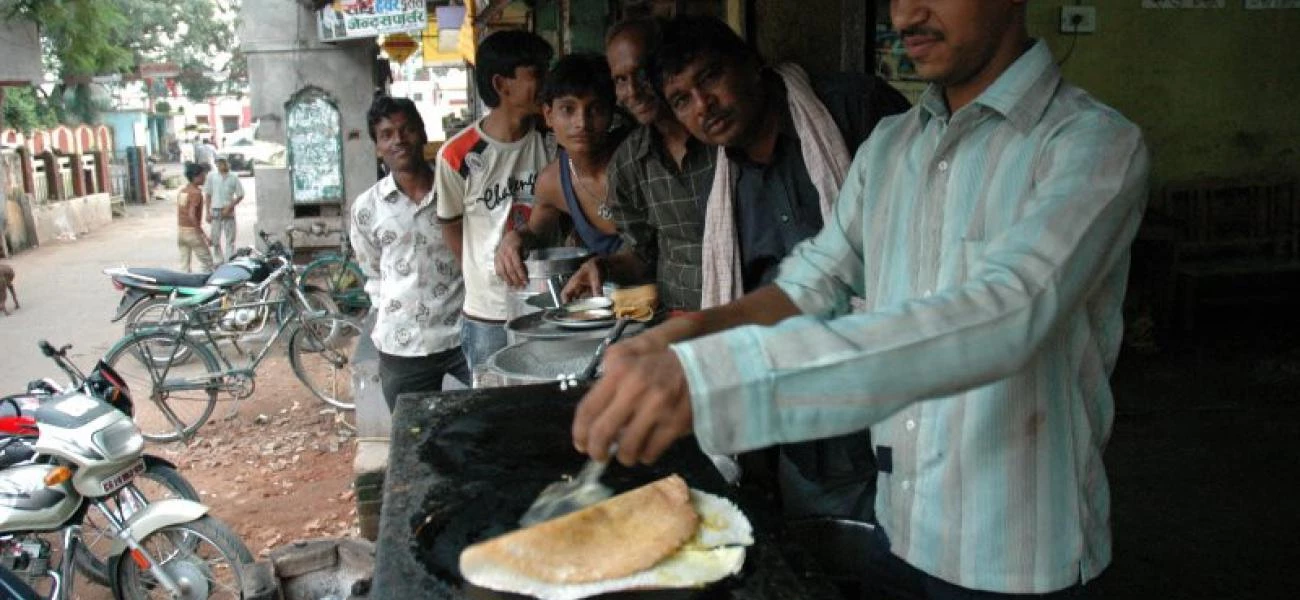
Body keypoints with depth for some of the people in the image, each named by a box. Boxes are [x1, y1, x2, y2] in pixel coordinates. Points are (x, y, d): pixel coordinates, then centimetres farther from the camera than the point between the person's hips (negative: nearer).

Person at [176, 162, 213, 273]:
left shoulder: (181, 191, 10)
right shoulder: (196, 193, -15)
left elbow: (179, 212, 14)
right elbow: (192, 215, -23)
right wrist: (202, 234, -22)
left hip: (180, 230, 8)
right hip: (192, 231, -8)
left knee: (184, 263, 10)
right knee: (206, 261, 0)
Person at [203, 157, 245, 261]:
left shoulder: (234, 178, -1)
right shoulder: (211, 177, 2)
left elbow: (240, 195, 1)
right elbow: (207, 195, 5)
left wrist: (229, 207, -10)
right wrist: (207, 212, -1)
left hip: (229, 211, -1)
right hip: (215, 212, 1)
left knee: (230, 239, 1)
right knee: (215, 239, 6)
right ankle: (219, 260, 19)